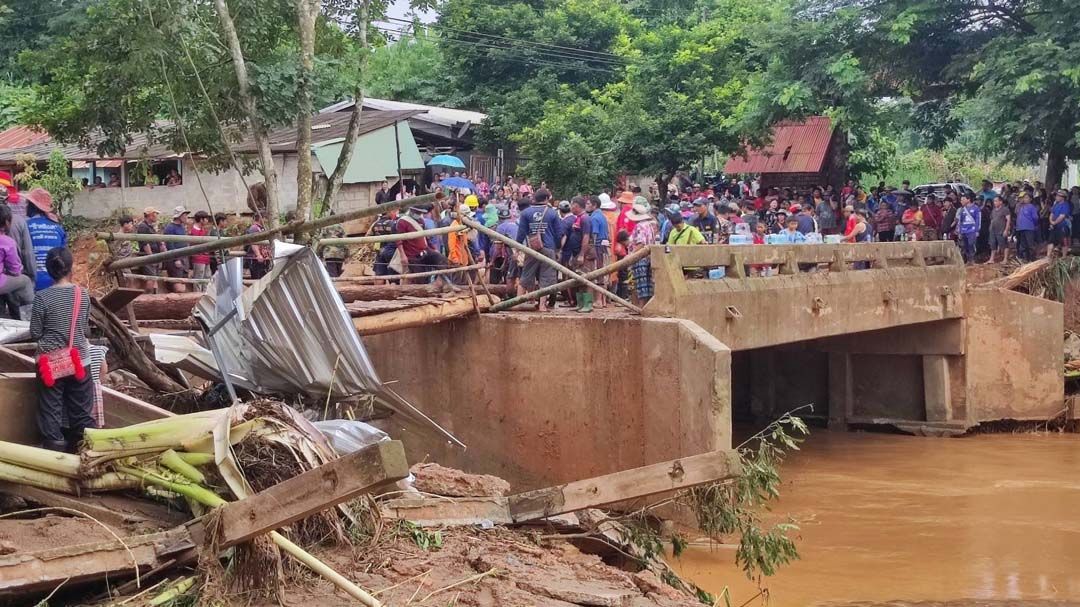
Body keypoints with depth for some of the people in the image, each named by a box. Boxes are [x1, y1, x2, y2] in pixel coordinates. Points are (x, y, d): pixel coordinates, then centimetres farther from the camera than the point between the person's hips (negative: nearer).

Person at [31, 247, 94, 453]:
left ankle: (55, 447, 9)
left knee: (50, 408, 7)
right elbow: (84, 327, 5)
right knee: (81, 409, 12)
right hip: (79, 360, 3)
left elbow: (34, 333, -7)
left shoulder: (42, 297, -13)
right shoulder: (83, 295, -4)